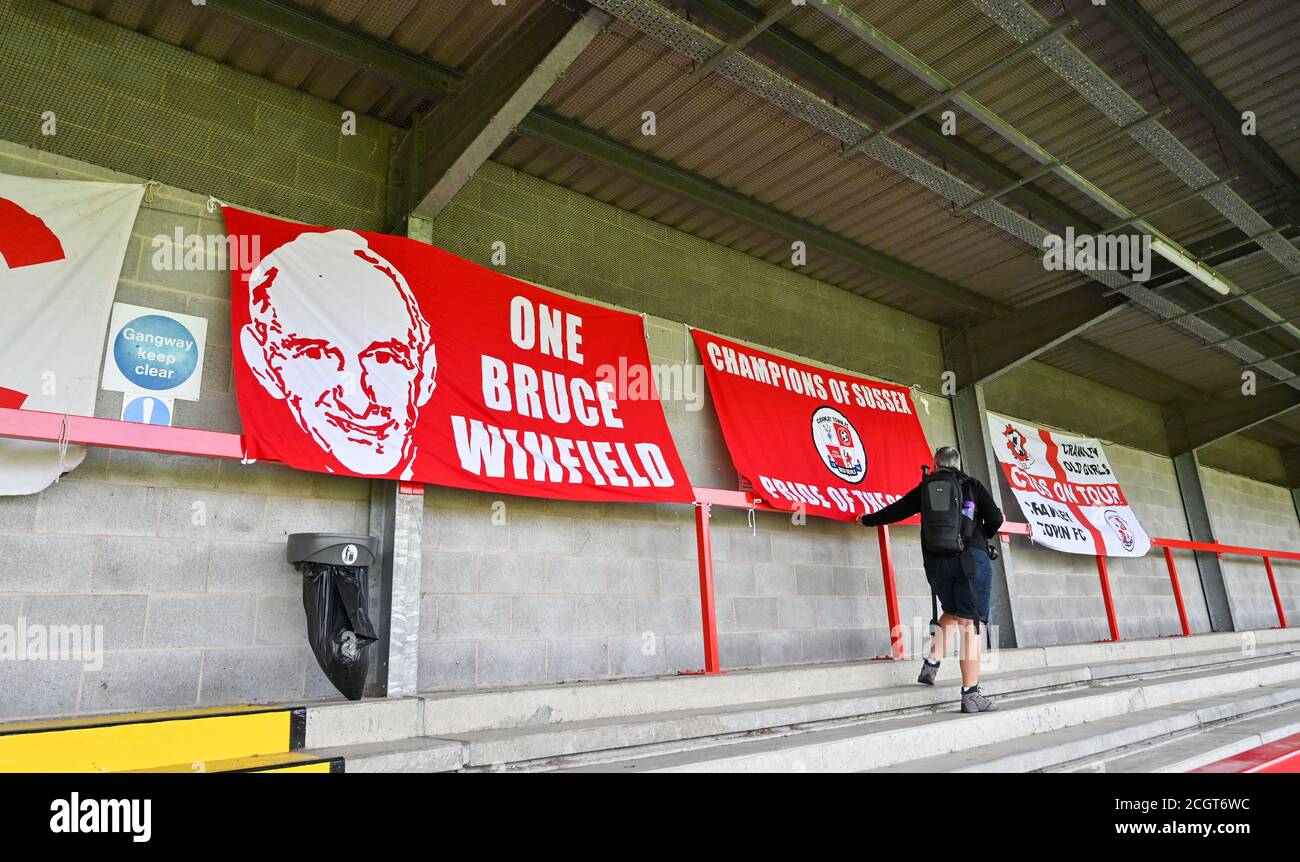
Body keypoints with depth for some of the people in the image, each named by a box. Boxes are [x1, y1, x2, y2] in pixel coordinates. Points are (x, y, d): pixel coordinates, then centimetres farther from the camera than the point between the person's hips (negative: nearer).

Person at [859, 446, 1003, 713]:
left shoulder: (925, 488, 15)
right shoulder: (972, 484, 10)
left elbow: (896, 510, 22)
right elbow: (995, 518, 1)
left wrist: (867, 520, 37)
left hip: (936, 561, 3)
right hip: (971, 558, -3)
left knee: (952, 613, 24)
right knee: (969, 623, -4)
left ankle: (932, 663, 9)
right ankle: (971, 694, -6)